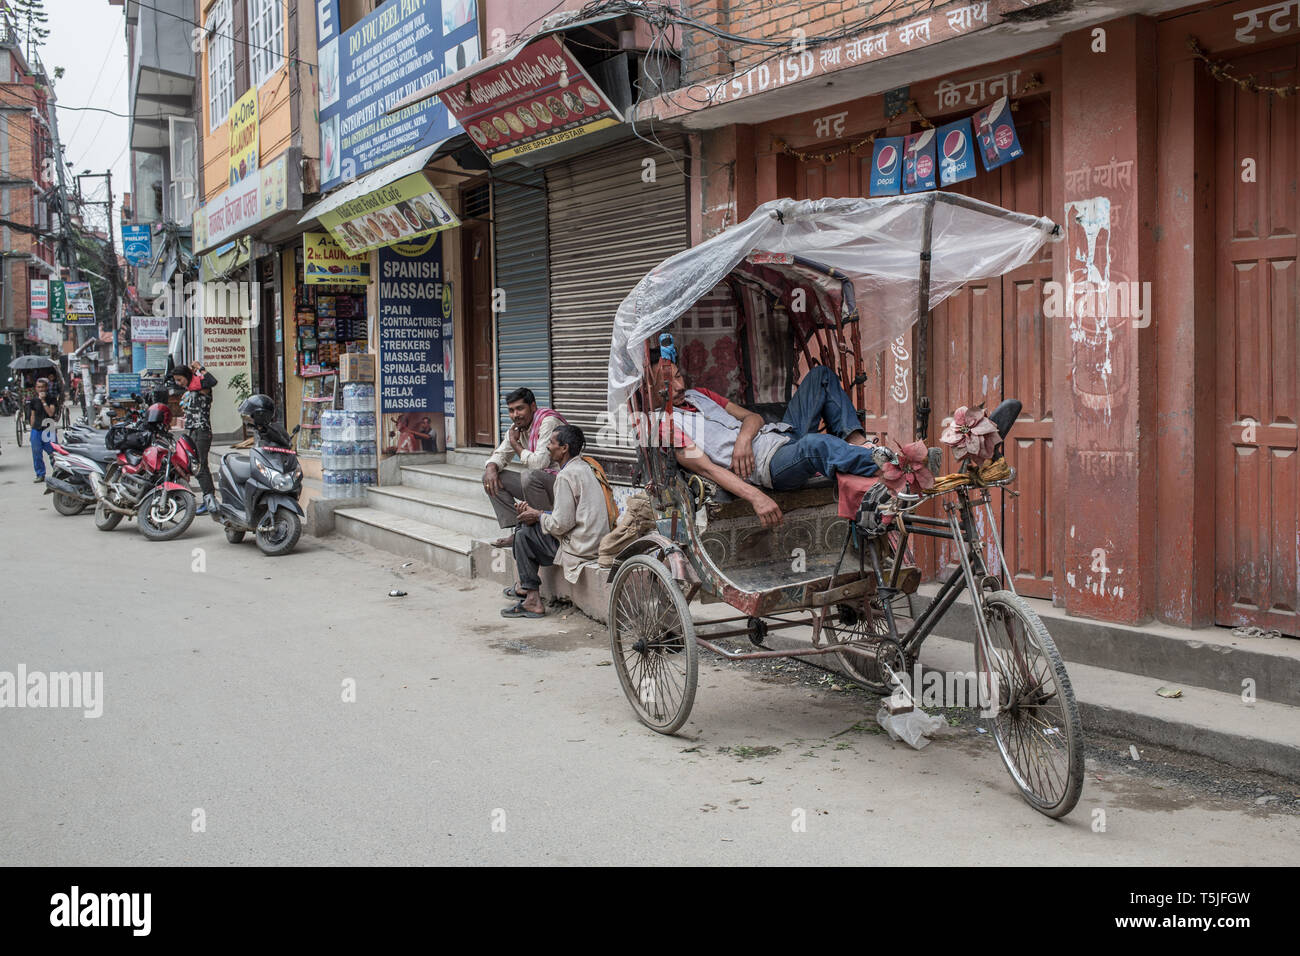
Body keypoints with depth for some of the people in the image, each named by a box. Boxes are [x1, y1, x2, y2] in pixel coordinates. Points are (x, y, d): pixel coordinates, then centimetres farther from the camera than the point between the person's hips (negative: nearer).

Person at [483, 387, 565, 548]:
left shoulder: (548, 422, -20)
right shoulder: (517, 426, 6)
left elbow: (539, 463, -29)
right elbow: (500, 454, 14)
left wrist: (515, 443, -14)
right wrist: (491, 467, -11)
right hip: (537, 481, 9)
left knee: (529, 476, -37)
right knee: (491, 476, 2)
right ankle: (516, 531, -5)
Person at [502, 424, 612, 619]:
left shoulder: (566, 476, -18)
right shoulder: (583, 467, 13)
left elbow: (561, 524, -20)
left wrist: (537, 516, -2)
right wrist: (536, 512, 12)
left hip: (579, 547, -10)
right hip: (595, 541, 10)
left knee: (523, 535, -1)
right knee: (530, 524, 20)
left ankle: (533, 600, -1)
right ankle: (524, 586, 27)